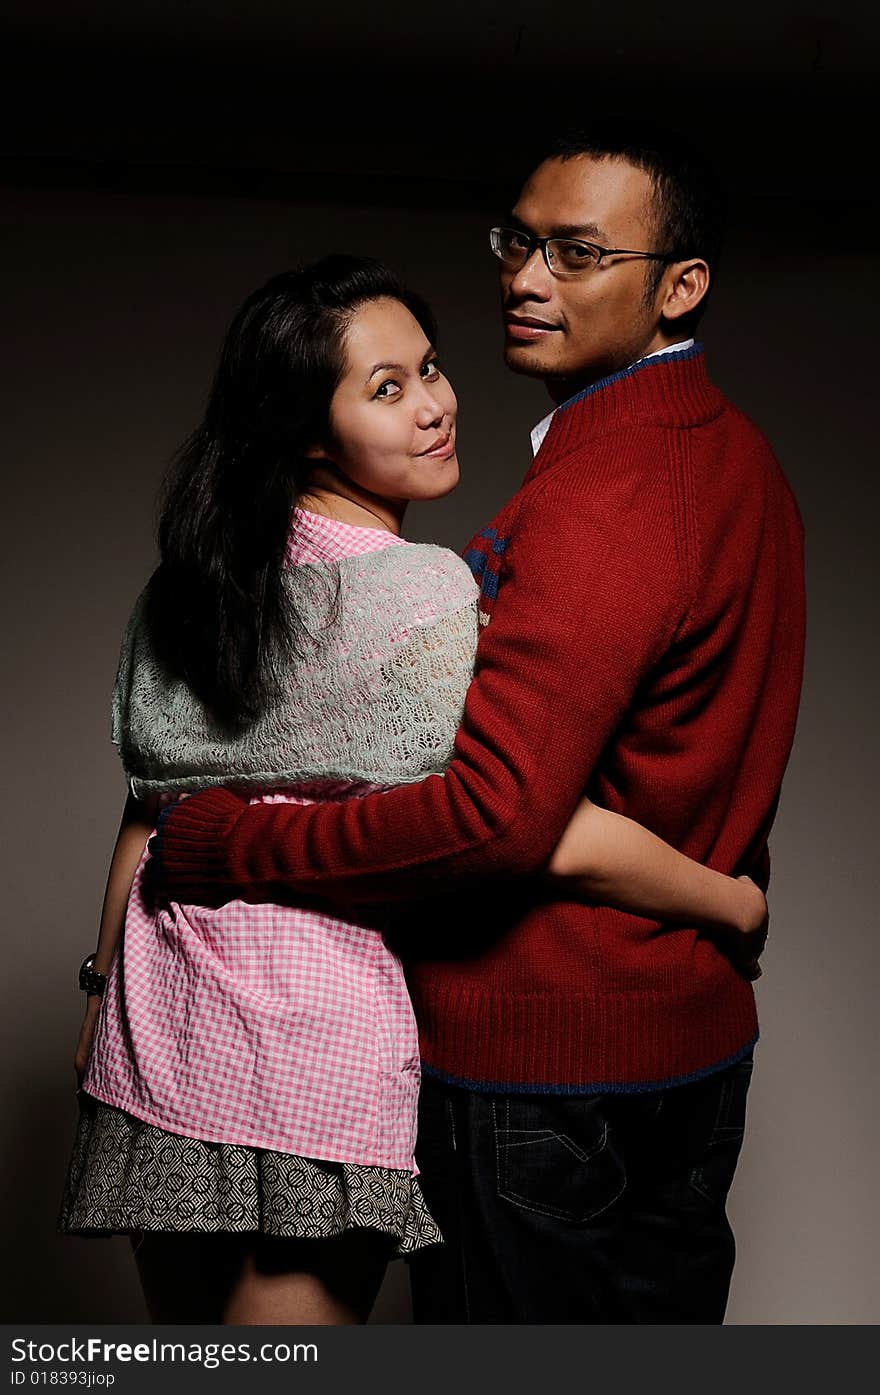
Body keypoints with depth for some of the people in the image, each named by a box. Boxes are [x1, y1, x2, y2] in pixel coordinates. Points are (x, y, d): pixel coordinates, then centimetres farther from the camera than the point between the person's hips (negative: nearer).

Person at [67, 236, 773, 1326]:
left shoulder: (183, 587, 6)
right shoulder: (426, 595, -16)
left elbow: (151, 809, 12)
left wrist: (107, 994, 22)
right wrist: (743, 906, -5)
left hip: (161, 1026, 7)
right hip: (324, 1033, -7)